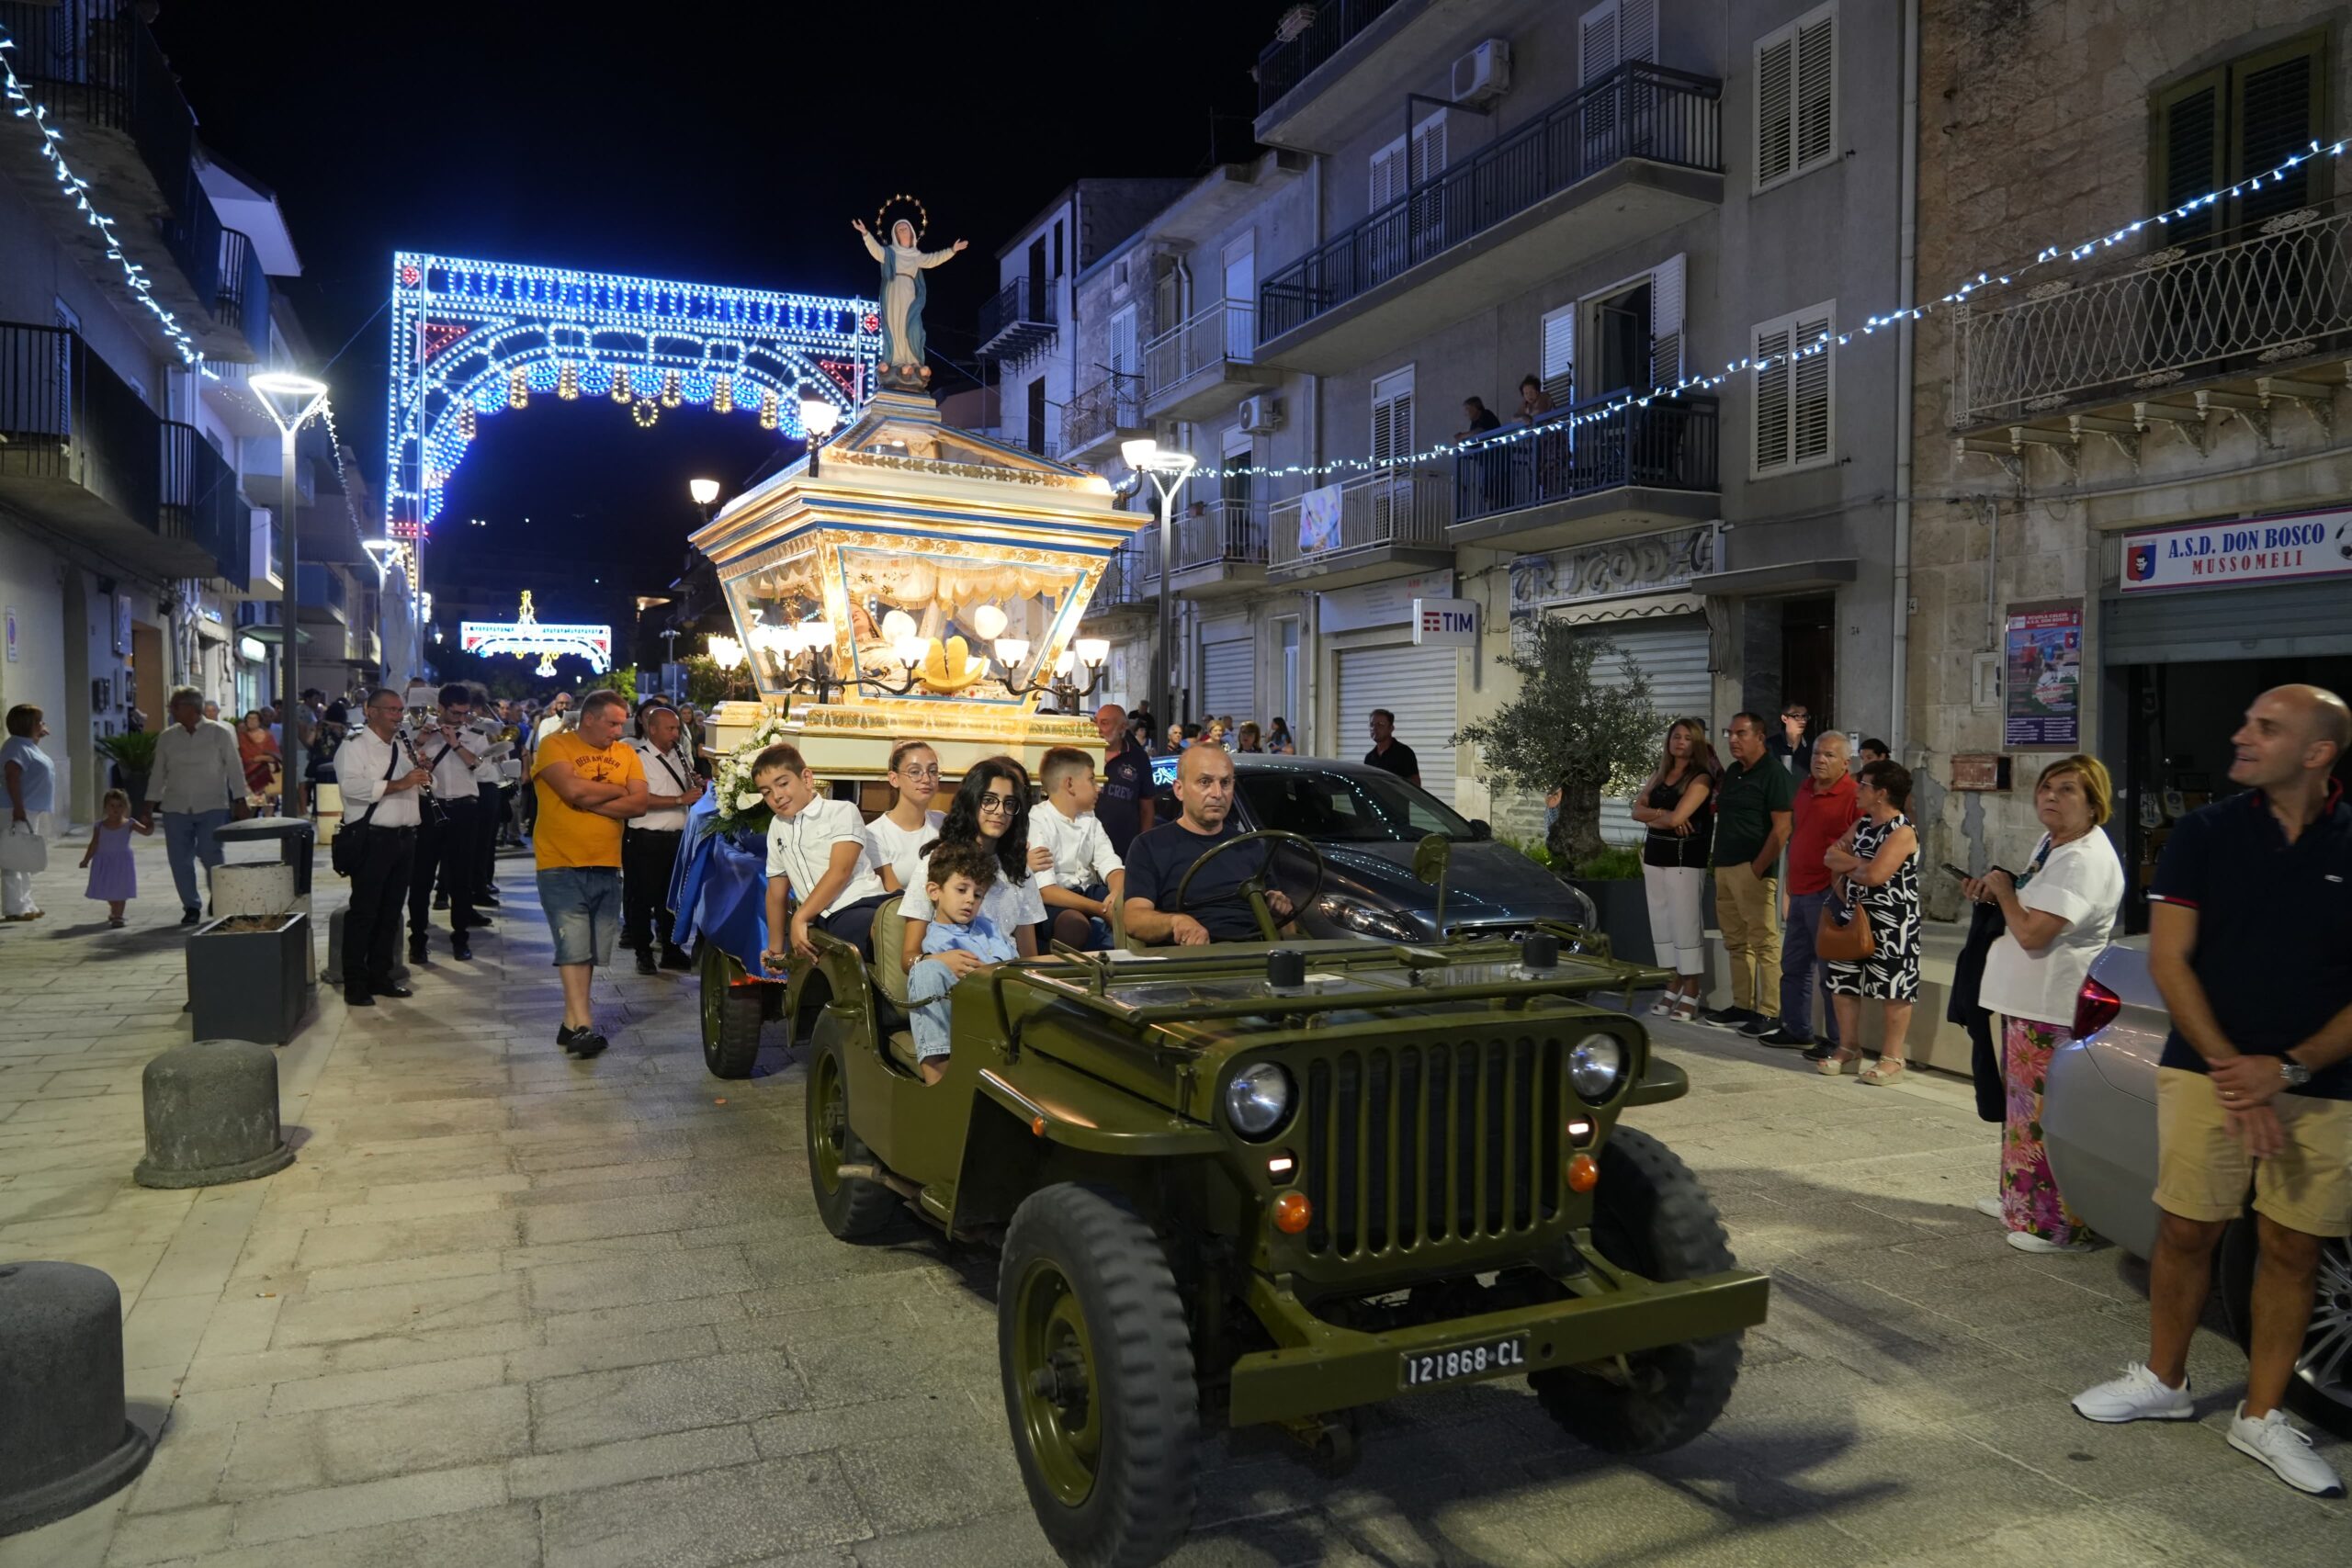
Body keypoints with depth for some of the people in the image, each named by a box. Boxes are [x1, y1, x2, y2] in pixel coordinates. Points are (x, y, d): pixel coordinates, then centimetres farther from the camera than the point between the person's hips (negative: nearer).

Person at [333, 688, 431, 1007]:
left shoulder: (402, 746, 18)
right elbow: (352, 786, -21)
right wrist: (398, 784, -26)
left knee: (391, 911, 11)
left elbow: (419, 787, 25)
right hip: (370, 839, -7)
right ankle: (354, 983, 2)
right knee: (363, 911, -3)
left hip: (403, 837, 7)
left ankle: (380, 976, 20)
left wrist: (422, 773, 3)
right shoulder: (354, 745, -5)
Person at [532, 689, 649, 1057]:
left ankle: (572, 1020, 17)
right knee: (574, 946, -10)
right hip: (562, 865, -5)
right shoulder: (555, 745, -2)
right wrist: (616, 790, -4)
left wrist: (589, 801, -12)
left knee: (591, 951, 8)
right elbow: (572, 789, -19)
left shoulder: (626, 754, 11)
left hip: (607, 867, 5)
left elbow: (639, 804, -2)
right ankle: (583, 1025, -9)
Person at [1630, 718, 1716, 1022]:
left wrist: (1652, 818, 1)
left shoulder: (1700, 778, -8)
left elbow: (1676, 818, -18)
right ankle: (1673, 988, 16)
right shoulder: (1660, 774, 14)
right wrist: (1664, 815, -11)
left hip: (1685, 858, -7)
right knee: (1662, 923, 9)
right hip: (1655, 856, 7)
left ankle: (1691, 996, -2)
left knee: (1686, 924, -6)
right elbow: (1637, 810, 6)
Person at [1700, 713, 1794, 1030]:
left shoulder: (1774, 774, -8)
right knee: (1736, 942, 12)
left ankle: (1770, 1013, -6)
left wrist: (1758, 868, -17)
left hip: (1752, 869, -9)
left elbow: (1782, 828, -14)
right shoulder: (1732, 772, 17)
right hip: (1724, 867, 9)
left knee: (1764, 942, -7)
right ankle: (1742, 1006, 19)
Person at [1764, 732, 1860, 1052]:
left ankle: (1837, 1041, 8)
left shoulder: (1853, 796, -13)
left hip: (1828, 894, -9)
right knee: (1793, 965, 16)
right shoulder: (1804, 789, 12)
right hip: (1799, 891, 9)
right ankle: (1796, 1030, 28)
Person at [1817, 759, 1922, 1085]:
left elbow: (1875, 875, -25)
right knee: (1842, 981, 12)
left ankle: (1892, 1057, 8)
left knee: (1893, 988, 0)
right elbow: (1830, 856, 7)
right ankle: (1848, 1047, 24)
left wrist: (1846, 864, -6)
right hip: (1855, 915, 9)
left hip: (1892, 921, -9)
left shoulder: (1902, 832, -16)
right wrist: (1858, 862, -11)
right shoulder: (1862, 825, 11)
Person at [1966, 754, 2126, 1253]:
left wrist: (2004, 889, -9)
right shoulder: (2050, 842, 11)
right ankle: (2019, 1200, 36)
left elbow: (2032, 932, -26)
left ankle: (2062, 1226, 4)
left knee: (2048, 1115, -5)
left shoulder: (2085, 861, -21)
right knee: (2023, 1105, 21)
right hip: (2028, 1002, 11)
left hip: (2055, 1011, -11)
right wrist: (1994, 890, 8)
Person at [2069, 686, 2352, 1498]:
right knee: (2186, 1230, 6)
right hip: (2207, 1071, 0)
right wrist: (2231, 1070, -12)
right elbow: (2168, 959, -4)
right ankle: (2163, 1380, 25)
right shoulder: (2205, 834, -1)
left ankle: (2261, 1416, 22)